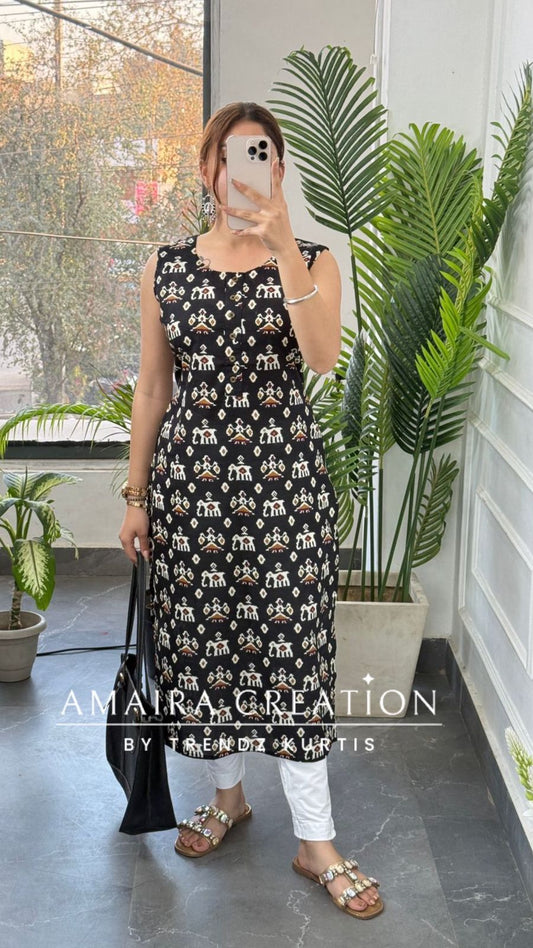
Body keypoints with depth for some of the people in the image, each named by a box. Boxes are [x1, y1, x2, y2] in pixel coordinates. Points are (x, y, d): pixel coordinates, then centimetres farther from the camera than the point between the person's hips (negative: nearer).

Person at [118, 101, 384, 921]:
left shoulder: (310, 261, -1)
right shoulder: (166, 268, 4)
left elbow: (324, 356, -20)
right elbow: (153, 388, 7)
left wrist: (283, 242, -27)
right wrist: (137, 496, 6)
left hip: (283, 476, -2)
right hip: (190, 474, 2)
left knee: (290, 643, 0)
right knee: (201, 637, 11)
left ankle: (316, 843, 11)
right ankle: (228, 793, 35)